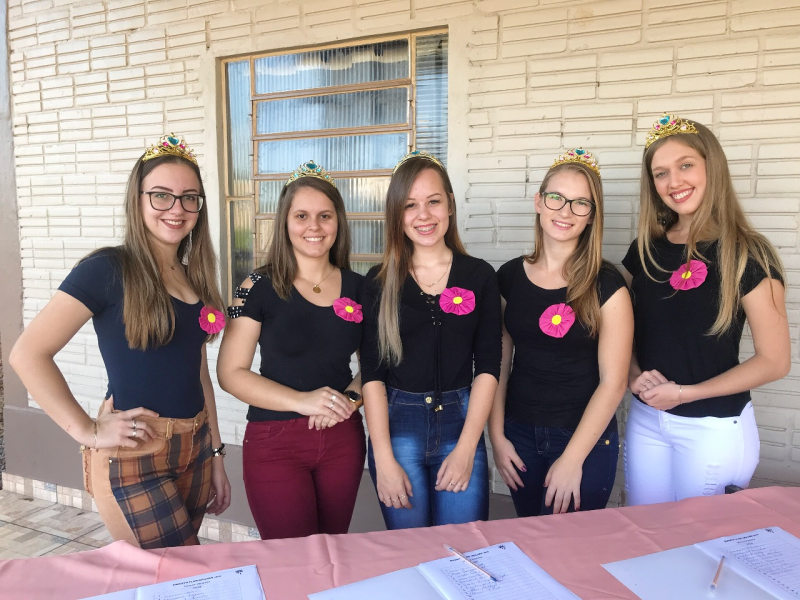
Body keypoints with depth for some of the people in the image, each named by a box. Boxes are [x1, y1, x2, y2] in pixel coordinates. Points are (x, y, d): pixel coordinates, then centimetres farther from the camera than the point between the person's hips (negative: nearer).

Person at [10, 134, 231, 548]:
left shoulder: (194, 278, 8)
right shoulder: (109, 270, -11)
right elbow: (27, 354, -16)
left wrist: (215, 455, 12)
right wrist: (88, 431, -16)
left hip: (195, 452, 7)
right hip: (133, 457, -6)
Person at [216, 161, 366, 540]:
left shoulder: (357, 288, 3)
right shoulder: (260, 287, -6)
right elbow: (230, 373, -8)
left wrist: (350, 398, -10)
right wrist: (302, 400, -20)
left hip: (343, 439, 3)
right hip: (275, 441, -3)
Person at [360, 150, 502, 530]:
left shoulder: (479, 276, 2)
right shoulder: (380, 282, 1)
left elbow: (487, 367, 0)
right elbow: (372, 373, -2)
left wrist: (465, 449, -8)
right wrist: (384, 459, -9)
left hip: (461, 424, 1)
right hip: (396, 426, 0)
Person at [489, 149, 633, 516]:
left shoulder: (607, 286, -10)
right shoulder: (509, 277, 0)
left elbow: (613, 382, -12)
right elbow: (499, 362, 3)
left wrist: (571, 459, -14)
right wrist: (497, 437, 0)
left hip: (585, 441, -3)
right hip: (519, 437, 3)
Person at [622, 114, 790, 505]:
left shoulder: (747, 255, -11)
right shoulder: (646, 249, 1)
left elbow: (774, 361, -11)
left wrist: (684, 392, -16)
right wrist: (634, 376, -11)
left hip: (713, 426, -4)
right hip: (645, 420, 4)